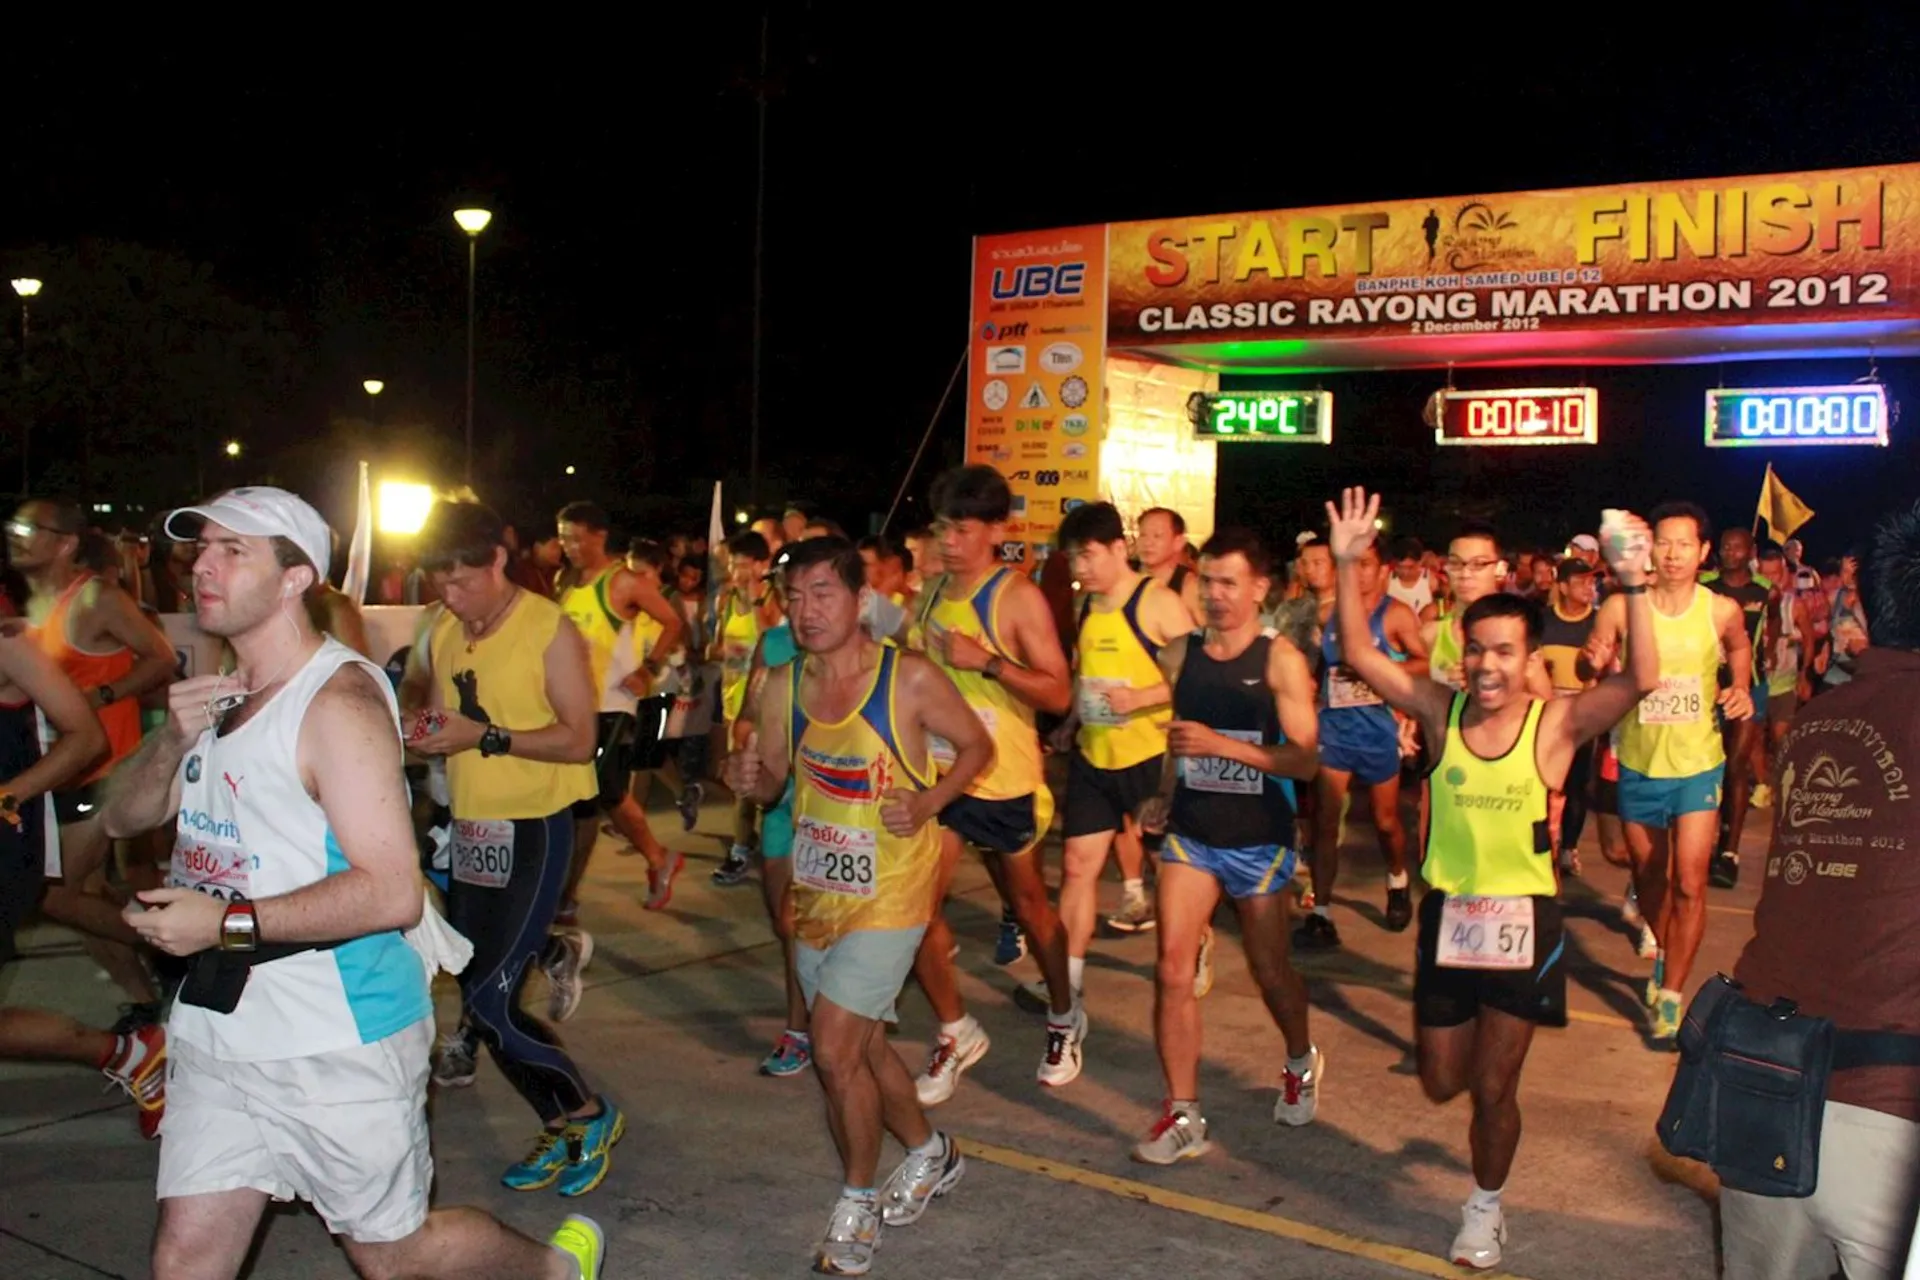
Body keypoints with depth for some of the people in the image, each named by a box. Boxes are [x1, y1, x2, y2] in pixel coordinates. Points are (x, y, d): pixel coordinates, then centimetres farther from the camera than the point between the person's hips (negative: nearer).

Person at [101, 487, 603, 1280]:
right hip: (220, 1027, 8)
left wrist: (227, 921, -25)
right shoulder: (222, 695, 9)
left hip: (340, 1039, -8)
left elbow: (393, 893, -26)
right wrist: (172, 739, -10)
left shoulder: (338, 702, -19)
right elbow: (123, 818, 9)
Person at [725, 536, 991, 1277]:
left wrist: (931, 801, -20)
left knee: (835, 1050, -11)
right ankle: (931, 1154, 44)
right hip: (816, 890, 6)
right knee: (862, 1046, 19)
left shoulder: (910, 678, -16)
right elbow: (772, 781, 7)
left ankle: (858, 1203, 13)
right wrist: (748, 779, -15)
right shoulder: (783, 687, -3)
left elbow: (978, 745, -4)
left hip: (887, 891, -6)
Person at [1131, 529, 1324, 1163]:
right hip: (1190, 833, 3)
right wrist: (1164, 795, 9)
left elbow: (1305, 760, -16)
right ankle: (1183, 1117, 1)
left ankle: (1301, 1062, 44)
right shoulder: (1179, 654, 2)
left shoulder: (1280, 661, -12)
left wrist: (1223, 745, -26)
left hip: (1259, 840, -3)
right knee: (1173, 969, -8)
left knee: (1270, 971, 13)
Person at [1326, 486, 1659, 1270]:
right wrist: (1348, 566, -20)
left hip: (1522, 918, -3)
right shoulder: (1441, 711, -4)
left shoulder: (1556, 723, -11)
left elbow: (1642, 680, -25)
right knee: (1442, 1082, 15)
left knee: (1493, 1088, 5)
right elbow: (1360, 654, -10)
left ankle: (1486, 1208, 32)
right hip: (1446, 913, 3)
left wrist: (1633, 587, -34)